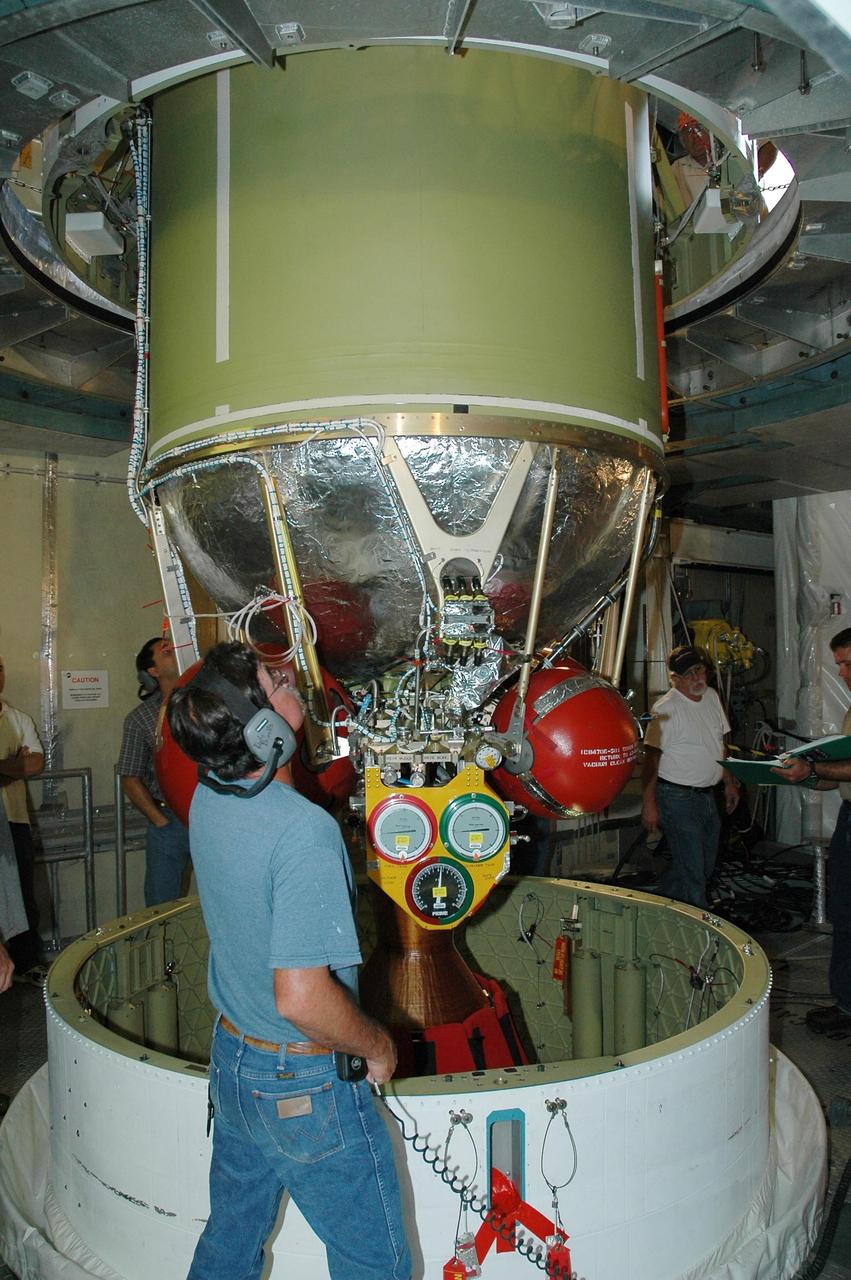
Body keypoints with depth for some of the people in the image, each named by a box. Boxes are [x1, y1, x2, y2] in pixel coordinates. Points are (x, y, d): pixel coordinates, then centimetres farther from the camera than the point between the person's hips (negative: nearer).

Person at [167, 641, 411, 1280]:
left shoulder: (207, 800, -7)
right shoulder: (305, 831, -31)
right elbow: (301, 997, -33)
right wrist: (376, 1044, -15)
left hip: (230, 1060, 7)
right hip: (308, 1089, -7)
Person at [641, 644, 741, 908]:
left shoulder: (712, 697, 8)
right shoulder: (666, 708, -17)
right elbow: (651, 758, -18)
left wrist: (729, 783, 19)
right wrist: (649, 804, -20)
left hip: (707, 795, 8)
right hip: (678, 797, -8)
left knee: (706, 866, 17)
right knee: (692, 871, -4)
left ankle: (660, 903, 34)